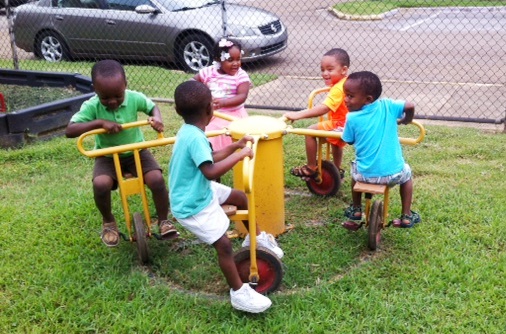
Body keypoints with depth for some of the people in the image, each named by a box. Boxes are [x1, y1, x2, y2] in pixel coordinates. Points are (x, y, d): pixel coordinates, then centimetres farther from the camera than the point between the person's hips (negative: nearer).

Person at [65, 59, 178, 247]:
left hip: (136, 152, 1)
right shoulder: (91, 106, -18)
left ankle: (163, 220, 2)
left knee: (157, 179, -24)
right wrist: (100, 122, -36)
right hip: (108, 156, -1)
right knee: (100, 184, -30)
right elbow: (69, 131, -26)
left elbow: (153, 107, 6)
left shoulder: (134, 98, -15)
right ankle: (108, 222, 2)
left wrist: (157, 118, -19)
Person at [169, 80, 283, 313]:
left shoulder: (189, 131, 2)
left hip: (201, 190, 10)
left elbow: (209, 158, 16)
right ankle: (239, 294, 2)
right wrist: (240, 155, -33)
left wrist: (235, 146, 12)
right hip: (192, 205, -10)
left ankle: (256, 237, 40)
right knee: (224, 244, -11)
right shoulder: (195, 137, -31)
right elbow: (211, 171, -42)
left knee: (241, 198, 20)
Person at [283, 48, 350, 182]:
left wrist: (298, 115, -44)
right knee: (335, 142, 36)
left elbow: (324, 108, -40)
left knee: (311, 131, -13)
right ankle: (337, 170, 57)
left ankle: (311, 168, -3)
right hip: (345, 126, 11)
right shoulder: (346, 83, 4)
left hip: (341, 126, -11)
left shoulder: (338, 89, -28)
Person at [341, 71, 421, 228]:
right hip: (393, 173, 0)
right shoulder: (387, 105, -5)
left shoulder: (352, 119, -7)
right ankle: (406, 216, 31)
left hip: (365, 175, 0)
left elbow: (349, 141, 5)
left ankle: (356, 209, 41)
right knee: (406, 172, 34)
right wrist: (406, 120, 10)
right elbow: (410, 106, -12)